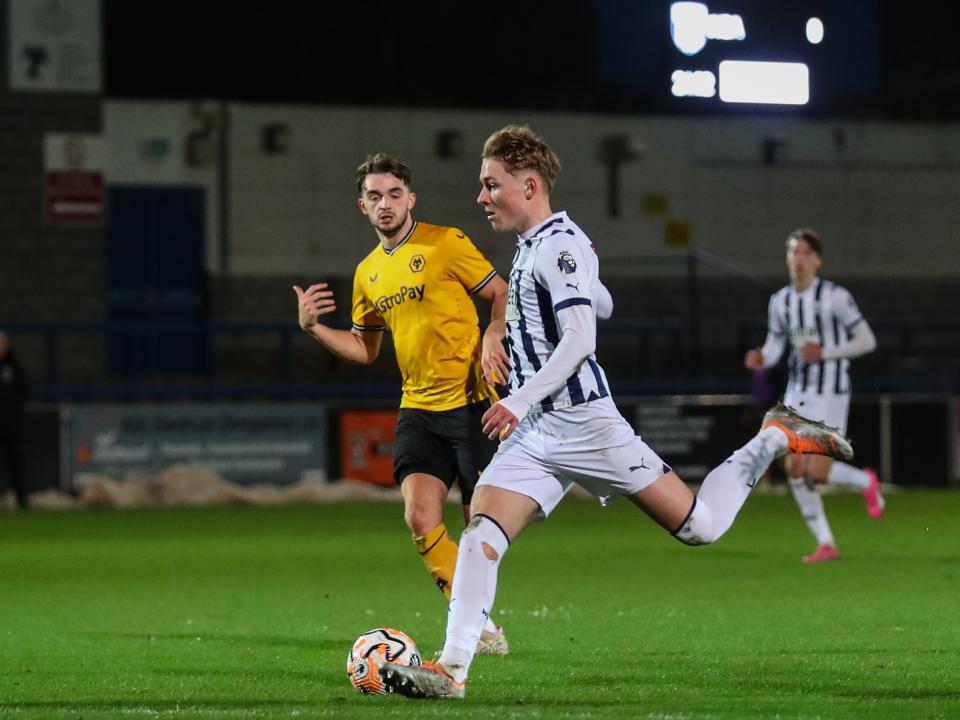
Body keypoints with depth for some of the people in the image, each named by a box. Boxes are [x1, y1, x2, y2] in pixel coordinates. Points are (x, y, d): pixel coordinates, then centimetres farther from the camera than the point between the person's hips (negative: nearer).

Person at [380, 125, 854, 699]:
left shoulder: (557, 247, -13)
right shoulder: (533, 247, 16)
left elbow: (580, 338, -22)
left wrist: (519, 402, -26)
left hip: (583, 424, -9)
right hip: (534, 435, 9)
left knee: (699, 526, -3)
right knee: (480, 534, -10)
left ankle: (777, 438, 17)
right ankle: (452, 670, -16)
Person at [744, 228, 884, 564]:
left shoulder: (835, 296, -10)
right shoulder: (780, 301, 7)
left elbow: (866, 341, -9)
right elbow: (774, 345, 14)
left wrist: (824, 353, -19)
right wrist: (761, 359, -10)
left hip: (830, 395, -6)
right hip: (797, 393, 6)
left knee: (817, 473, -12)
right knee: (795, 471, -2)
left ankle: (866, 482, 21)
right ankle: (826, 544, 8)